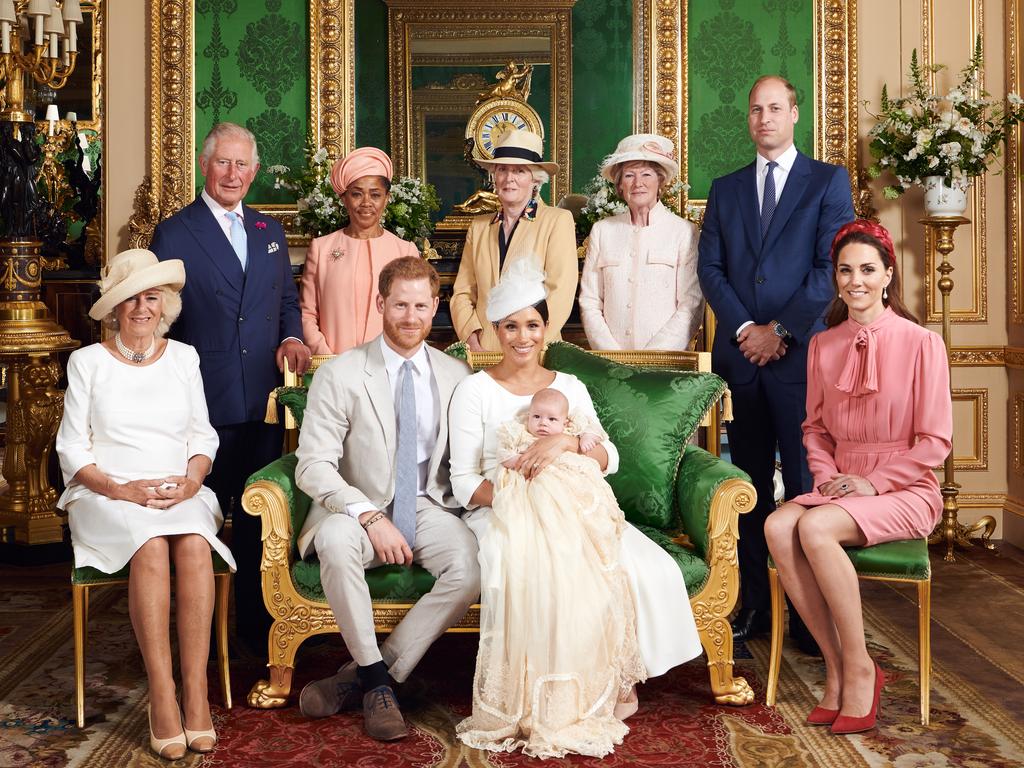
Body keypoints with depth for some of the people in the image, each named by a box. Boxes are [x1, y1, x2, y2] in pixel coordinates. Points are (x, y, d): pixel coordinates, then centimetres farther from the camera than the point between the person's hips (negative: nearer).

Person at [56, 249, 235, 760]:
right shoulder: (88, 361, 8)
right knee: (152, 545, -34)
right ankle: (162, 697, -30)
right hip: (108, 499, -2)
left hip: (181, 494, 2)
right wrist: (120, 489, -13)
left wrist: (192, 479, -8)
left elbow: (203, 434, 13)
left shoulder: (183, 357, 14)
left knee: (194, 544, -32)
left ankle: (196, 693, -30)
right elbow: (72, 448, 4)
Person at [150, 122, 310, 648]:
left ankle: (255, 624, 23)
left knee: (257, 517, 10)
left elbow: (287, 298, 20)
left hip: (263, 400, 4)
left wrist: (292, 337, -2)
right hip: (205, 402, -4)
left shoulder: (269, 231, 14)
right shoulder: (174, 233, -2)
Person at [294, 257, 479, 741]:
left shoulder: (456, 375, 6)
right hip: (358, 508, -2)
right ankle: (377, 680, -17)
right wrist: (371, 517, -23)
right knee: (335, 541, -37)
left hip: (428, 508, 2)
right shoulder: (340, 375, -5)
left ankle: (359, 678, -15)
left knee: (471, 567, -28)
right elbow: (313, 465, -11)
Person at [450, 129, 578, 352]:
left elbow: (560, 293, -6)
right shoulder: (478, 226, 15)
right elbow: (462, 293, 11)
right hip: (484, 352, 3)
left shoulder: (558, 221, 2)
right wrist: (473, 344, -4)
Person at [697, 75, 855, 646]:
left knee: (806, 483, -3)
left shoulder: (829, 181, 6)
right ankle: (755, 604, 14)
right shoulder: (725, 190, 16)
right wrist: (744, 329, -6)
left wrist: (780, 330, -9)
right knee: (751, 484, 7)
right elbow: (710, 268, 8)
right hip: (740, 354, 3)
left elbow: (831, 266, -4)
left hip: (800, 355, -3)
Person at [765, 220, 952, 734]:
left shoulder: (921, 343, -5)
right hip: (839, 485, 5)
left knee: (815, 527, -33)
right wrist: (828, 475, -3)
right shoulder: (823, 345, 10)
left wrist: (872, 481, -14)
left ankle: (859, 668, -16)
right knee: (778, 527, -27)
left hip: (904, 490, -5)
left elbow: (936, 441, -6)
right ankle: (836, 667, -17)